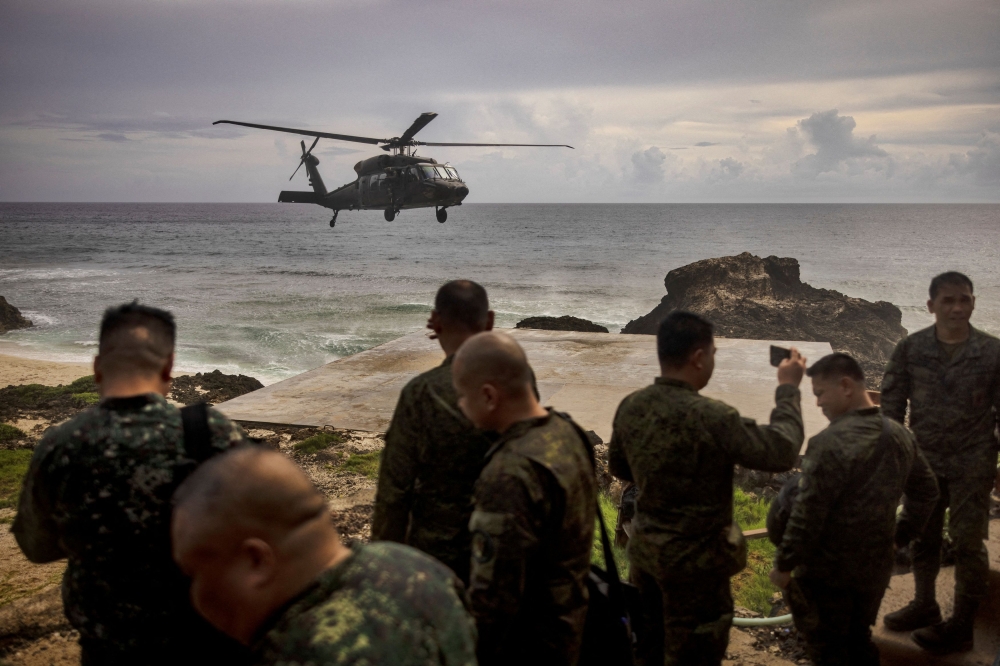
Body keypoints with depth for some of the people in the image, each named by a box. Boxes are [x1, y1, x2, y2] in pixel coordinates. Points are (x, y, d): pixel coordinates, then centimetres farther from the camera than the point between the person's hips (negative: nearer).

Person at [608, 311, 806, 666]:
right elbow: (781, 452, -19)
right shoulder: (711, 416, -27)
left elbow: (618, 467, 10)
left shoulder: (630, 406, -6)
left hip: (644, 549, 7)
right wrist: (788, 389, -7)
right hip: (694, 559, -6)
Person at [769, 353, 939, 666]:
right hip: (877, 564, 7)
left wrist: (783, 563, -12)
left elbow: (807, 513, -23)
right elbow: (926, 492, 14)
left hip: (828, 570, -7)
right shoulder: (900, 435, 1)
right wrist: (899, 534, 20)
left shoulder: (831, 443, -24)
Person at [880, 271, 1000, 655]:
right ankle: (924, 605, 33)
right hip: (922, 461, 2)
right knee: (922, 538, 15)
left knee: (967, 544, 2)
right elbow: (891, 406, 1)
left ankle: (962, 626, 13)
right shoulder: (910, 349, -3)